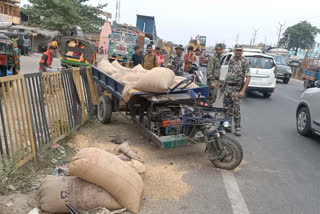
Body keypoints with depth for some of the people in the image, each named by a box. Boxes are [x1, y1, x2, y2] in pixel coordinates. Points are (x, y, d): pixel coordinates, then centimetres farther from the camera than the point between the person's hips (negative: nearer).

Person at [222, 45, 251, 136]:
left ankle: (238, 128, 5)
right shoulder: (231, 60, 12)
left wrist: (243, 91, -20)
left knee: (236, 109, -5)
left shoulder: (245, 62, -8)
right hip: (227, 87, 6)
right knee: (226, 107, 11)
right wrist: (224, 85, 19)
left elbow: (248, 77, -13)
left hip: (236, 89, -6)